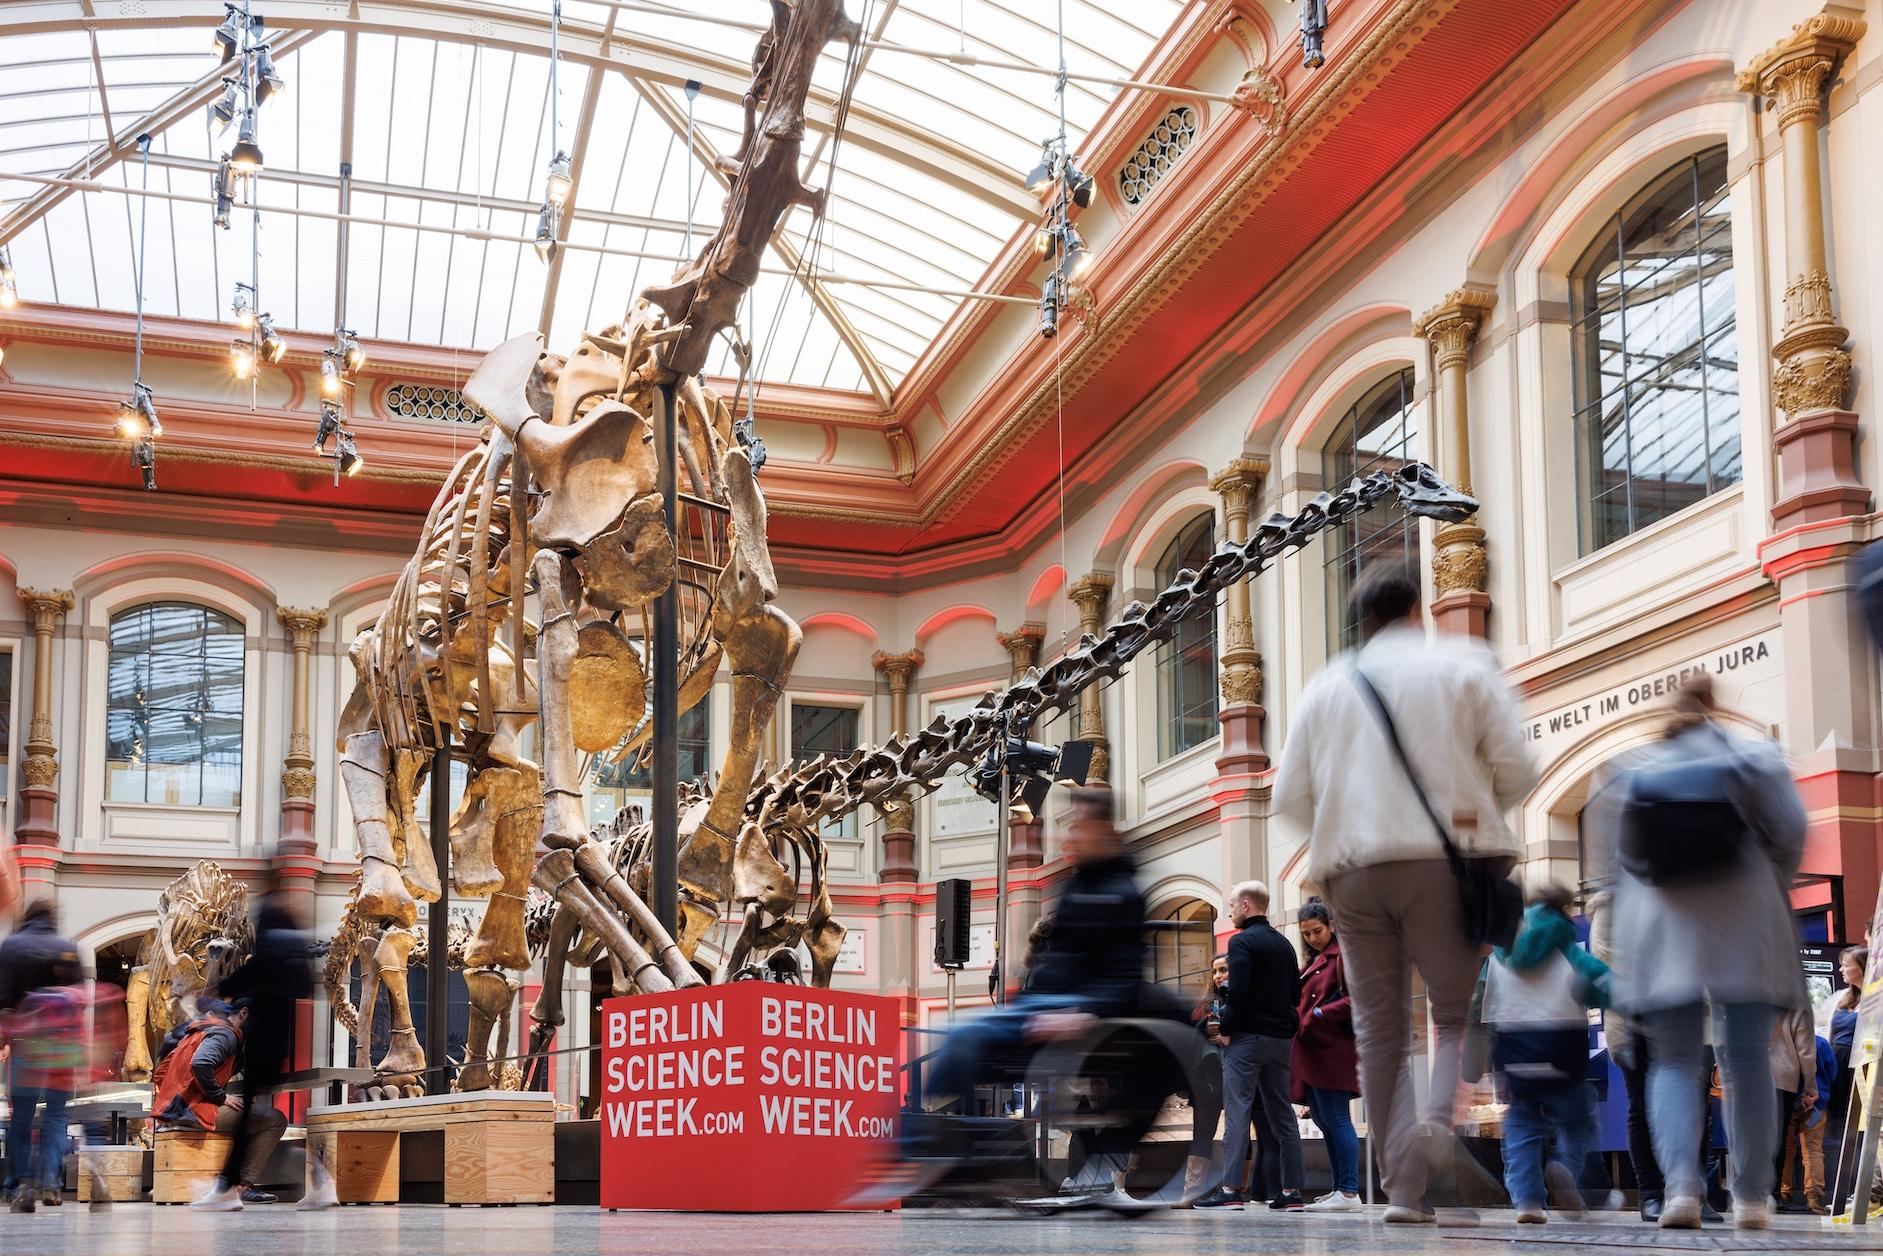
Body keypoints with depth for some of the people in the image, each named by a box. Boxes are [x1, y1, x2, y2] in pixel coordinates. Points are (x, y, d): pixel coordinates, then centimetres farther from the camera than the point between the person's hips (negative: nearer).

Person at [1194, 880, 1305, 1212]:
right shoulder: (1284, 944, 15)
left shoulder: (1242, 941, -9)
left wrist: (1227, 1030, -9)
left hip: (1248, 1036, -7)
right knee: (1281, 1113, 8)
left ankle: (1231, 1190, -11)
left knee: (1237, 1112, -7)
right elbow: (1295, 995, 15)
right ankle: (1291, 1191, 6)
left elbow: (1238, 991, -18)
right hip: (1281, 1036, 7)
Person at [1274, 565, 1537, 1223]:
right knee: (1458, 1012, 4)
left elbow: (1290, 796, 10)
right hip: (1443, 860, -3)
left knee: (1379, 1026, 7)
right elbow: (1514, 768, 0)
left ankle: (1404, 1187, 5)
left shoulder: (1325, 685, 14)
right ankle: (1440, 1123, -25)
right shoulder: (1463, 666, 7)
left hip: (1352, 869, 3)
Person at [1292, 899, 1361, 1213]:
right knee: (1323, 1119, 9)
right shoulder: (1313, 961, 22)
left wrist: (1319, 1015, -17)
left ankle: (1349, 1193, -11)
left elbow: (1358, 999, -15)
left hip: (1332, 1051, -10)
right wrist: (1297, 1018, 8)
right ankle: (1340, 1190, 13)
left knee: (1336, 1119, -11)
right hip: (1312, 1052, 10)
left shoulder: (1343, 955, -6)